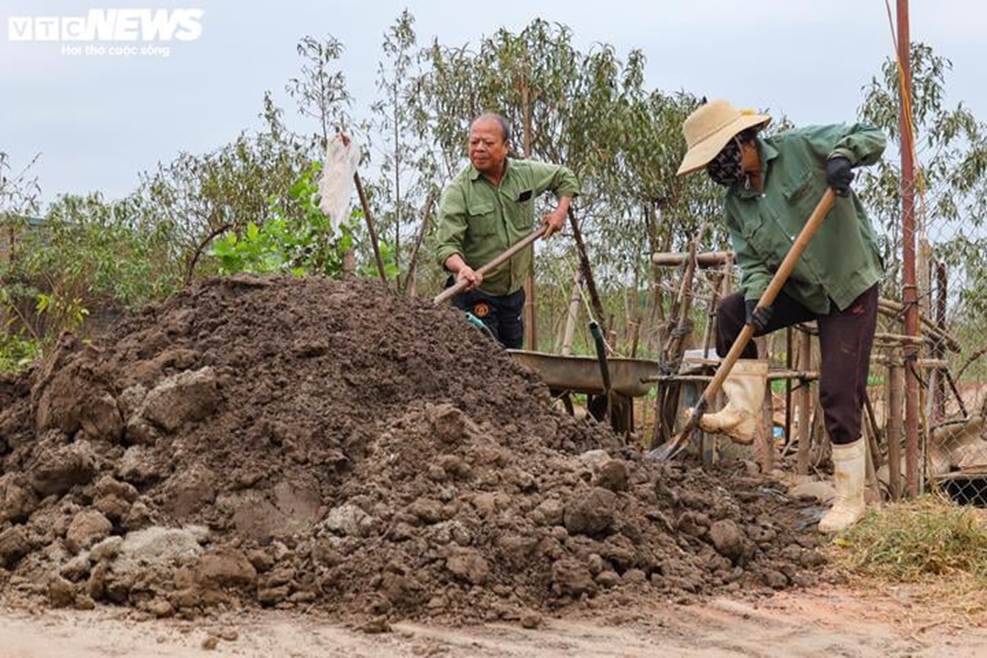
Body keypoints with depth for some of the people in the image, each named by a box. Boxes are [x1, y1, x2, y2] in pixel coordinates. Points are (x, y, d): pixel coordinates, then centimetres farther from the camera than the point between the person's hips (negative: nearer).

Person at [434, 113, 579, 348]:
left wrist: (561, 210, 7)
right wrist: (462, 268, -43)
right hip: (476, 295, -5)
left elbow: (564, 178, 23)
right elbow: (447, 245, -22)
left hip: (514, 292, 5)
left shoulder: (527, 174, 2)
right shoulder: (457, 191, -14)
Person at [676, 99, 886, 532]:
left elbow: (872, 137, -12)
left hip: (851, 285, -6)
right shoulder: (735, 204, 2)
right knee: (731, 313, -12)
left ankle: (851, 500, 2)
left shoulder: (799, 148, -14)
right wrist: (756, 300, -24)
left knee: (839, 393, -8)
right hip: (799, 289, 6)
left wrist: (842, 156, -34)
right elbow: (752, 262, -3)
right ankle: (742, 414, -6)